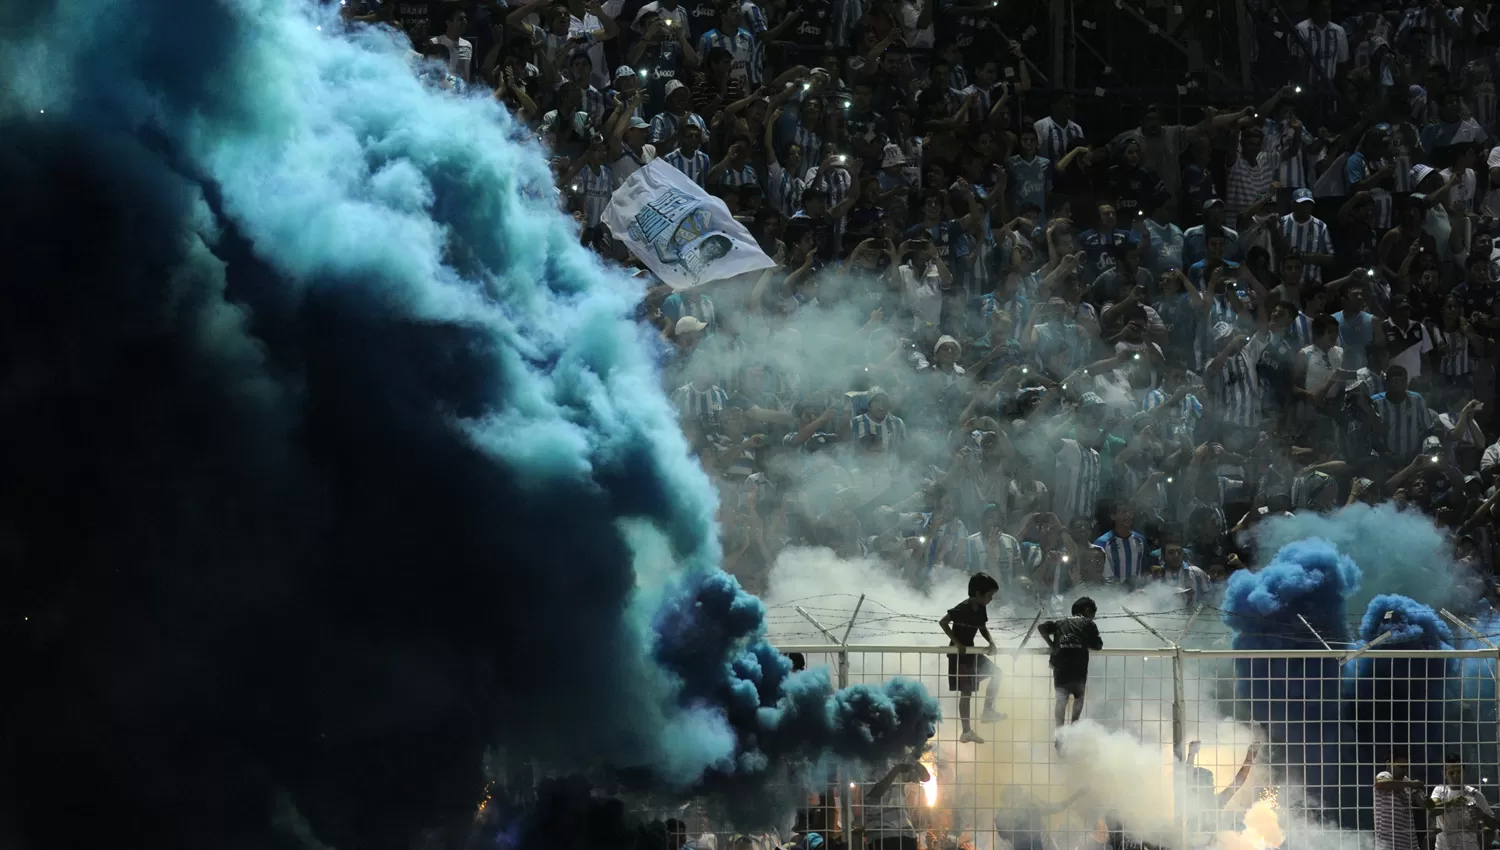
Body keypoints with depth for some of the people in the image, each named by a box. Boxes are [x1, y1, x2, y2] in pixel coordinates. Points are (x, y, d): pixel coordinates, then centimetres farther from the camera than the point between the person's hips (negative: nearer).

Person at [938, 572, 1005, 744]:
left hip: (971, 652, 9)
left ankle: (988, 711, 14)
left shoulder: (980, 609, 3)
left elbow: (982, 627, 17)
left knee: (996, 672, 11)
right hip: (959, 654, -9)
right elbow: (943, 622, -26)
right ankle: (966, 731, 0)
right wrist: (957, 643, -27)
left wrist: (990, 641, -3)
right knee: (966, 692, -5)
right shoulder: (963, 609, -22)